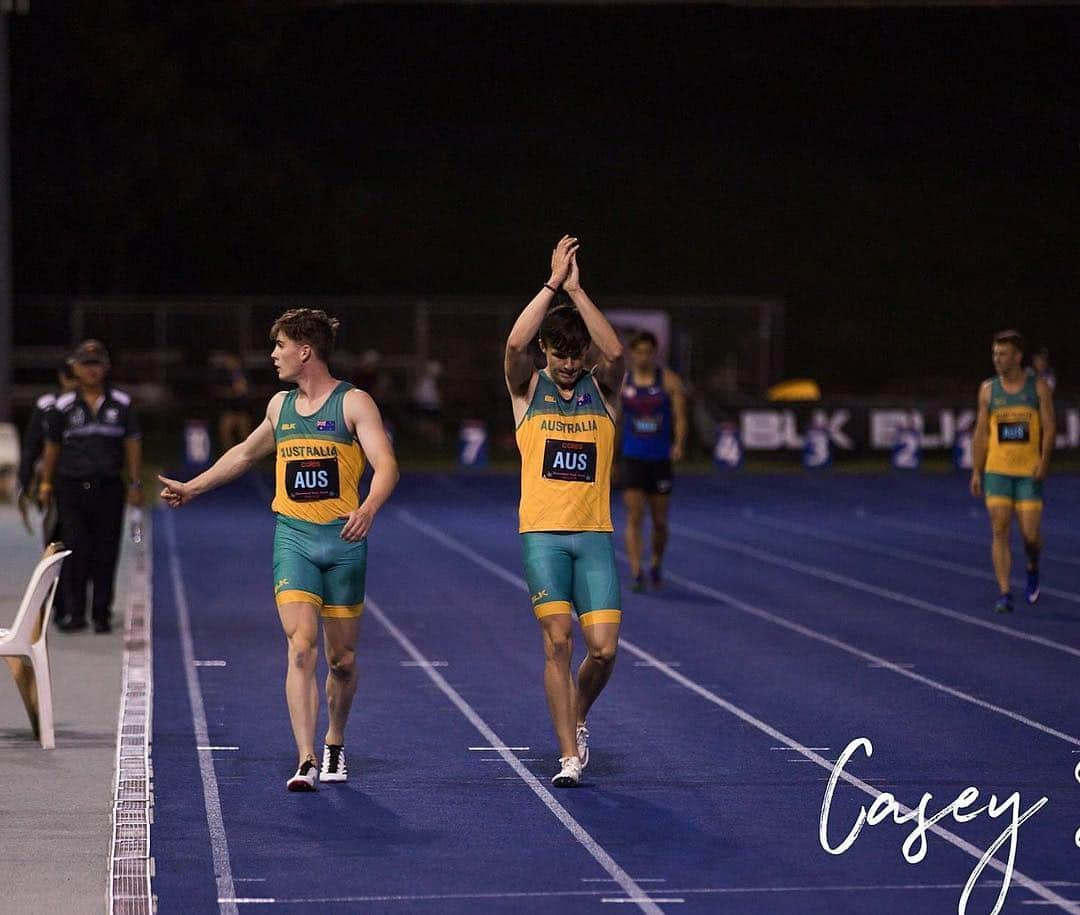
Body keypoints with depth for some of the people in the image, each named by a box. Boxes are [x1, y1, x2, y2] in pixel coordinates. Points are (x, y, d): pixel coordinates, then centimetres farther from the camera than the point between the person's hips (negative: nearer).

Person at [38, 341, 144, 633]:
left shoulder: (122, 403, 5)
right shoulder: (63, 406, 4)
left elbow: (132, 444, 8)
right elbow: (52, 446, 10)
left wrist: (135, 483, 4)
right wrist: (46, 484, 9)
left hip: (109, 488, 1)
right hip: (72, 486, -1)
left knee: (106, 554, 2)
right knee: (75, 552, -5)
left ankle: (102, 614, 10)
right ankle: (73, 612, 1)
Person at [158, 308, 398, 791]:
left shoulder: (353, 403, -3)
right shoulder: (280, 405, 13)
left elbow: (385, 465, -13)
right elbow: (245, 453, 31)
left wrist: (368, 508, -32)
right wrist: (191, 487, 35)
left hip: (344, 540, -3)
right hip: (293, 538, 3)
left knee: (341, 658, 8)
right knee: (300, 647, -15)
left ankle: (334, 745, 32)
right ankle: (306, 762, -19)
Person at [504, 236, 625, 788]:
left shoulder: (601, 390, 7)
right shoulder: (529, 389, 5)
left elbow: (615, 353, -15)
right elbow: (514, 344, -16)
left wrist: (576, 291, -19)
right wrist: (552, 284, -19)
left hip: (595, 535, 1)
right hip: (542, 534, -1)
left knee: (604, 648, -6)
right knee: (558, 643, -7)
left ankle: (577, 719, 23)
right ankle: (569, 756, 0)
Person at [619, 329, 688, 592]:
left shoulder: (669, 381, 0)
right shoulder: (621, 381, 3)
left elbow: (680, 418, -4)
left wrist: (679, 445, -22)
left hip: (661, 460, 1)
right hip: (632, 459, -1)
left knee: (660, 521, 9)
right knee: (634, 518, -12)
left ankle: (656, 567, 32)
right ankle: (636, 573, -14)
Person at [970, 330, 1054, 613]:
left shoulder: (1038, 387, 0)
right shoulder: (988, 389, 5)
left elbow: (1049, 428, -1)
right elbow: (981, 432, 7)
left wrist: (1044, 461, -15)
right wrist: (976, 472, 3)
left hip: (1029, 472, -1)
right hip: (997, 471, 1)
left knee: (1030, 535, -2)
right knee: (1000, 531, -8)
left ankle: (1033, 570, 30)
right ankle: (1005, 594, -6)